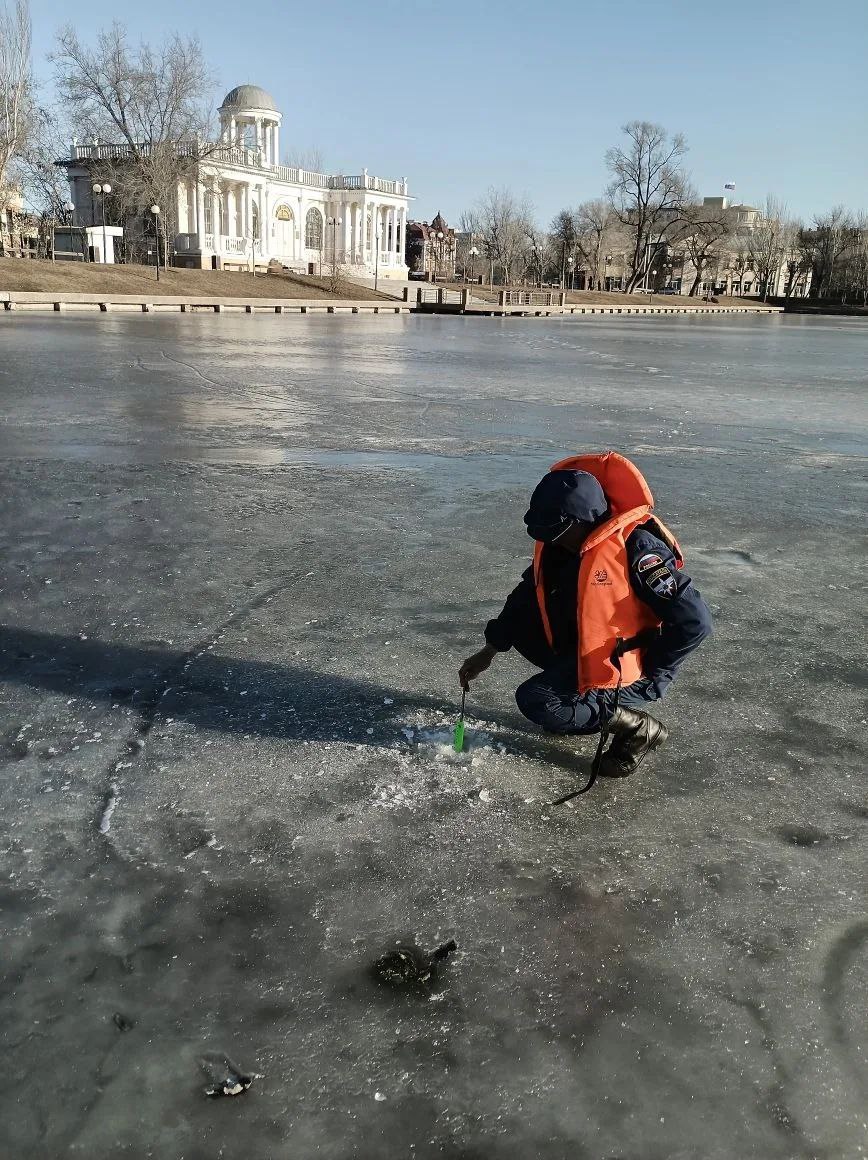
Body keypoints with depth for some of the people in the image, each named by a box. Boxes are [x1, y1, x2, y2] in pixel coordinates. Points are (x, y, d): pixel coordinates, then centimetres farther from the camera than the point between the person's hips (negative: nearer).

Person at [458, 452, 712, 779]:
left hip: (628, 672, -8)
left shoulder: (636, 550, -29)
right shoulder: (557, 543, -4)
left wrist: (648, 675, -21)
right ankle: (581, 694, 9)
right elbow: (527, 595, 10)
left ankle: (638, 727, -3)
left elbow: (694, 621, -28)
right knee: (520, 619, -3)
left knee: (535, 702, -20)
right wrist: (489, 652, 7)